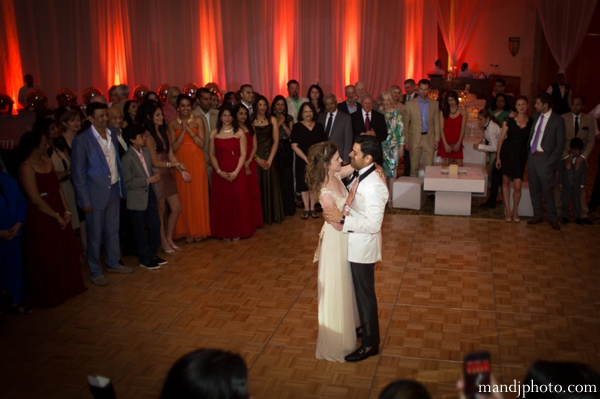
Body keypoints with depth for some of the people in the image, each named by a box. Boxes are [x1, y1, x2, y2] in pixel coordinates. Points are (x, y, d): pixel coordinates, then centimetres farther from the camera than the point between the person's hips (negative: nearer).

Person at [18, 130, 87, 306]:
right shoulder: (26, 168, -18)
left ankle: (68, 288, 35)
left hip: (59, 214, 8)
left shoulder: (46, 160, 6)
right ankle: (49, 296, 24)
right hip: (41, 219, -8)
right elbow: (35, 199, -19)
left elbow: (57, 187, 8)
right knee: (47, 258, 7)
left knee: (66, 253, 17)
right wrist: (56, 216, -13)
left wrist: (66, 211, -1)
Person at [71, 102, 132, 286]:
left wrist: (121, 186, 5)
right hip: (95, 193, -5)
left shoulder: (112, 133, 3)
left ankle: (113, 263, 35)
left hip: (114, 189, 6)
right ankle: (95, 271, 22)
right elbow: (78, 173, -12)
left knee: (113, 230, 18)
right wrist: (85, 200, -13)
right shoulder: (82, 140, -15)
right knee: (95, 234, 8)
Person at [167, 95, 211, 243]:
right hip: (181, 163, 0)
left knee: (198, 196, 3)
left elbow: (202, 144, -6)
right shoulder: (172, 124, 2)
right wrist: (183, 131, -14)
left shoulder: (198, 121, 1)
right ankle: (187, 231, 12)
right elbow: (173, 148, -5)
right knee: (184, 197, 2)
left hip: (197, 163, 0)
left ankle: (199, 230, 15)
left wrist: (190, 130, -14)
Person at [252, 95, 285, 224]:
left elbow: (276, 141, 0)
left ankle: (273, 215, 16)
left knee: (271, 185, 5)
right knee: (258, 186, 2)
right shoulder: (251, 121, 1)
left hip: (270, 156, 1)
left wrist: (270, 159, -8)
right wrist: (258, 159, -11)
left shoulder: (272, 120, 5)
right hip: (256, 158, -1)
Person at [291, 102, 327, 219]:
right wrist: (306, 158, -15)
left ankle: (312, 208, 19)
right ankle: (306, 208, 17)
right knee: (304, 184, 4)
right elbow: (294, 146, -9)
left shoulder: (319, 126, 6)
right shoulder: (297, 126, -3)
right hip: (302, 161, -2)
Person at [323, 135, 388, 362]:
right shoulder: (361, 175, 0)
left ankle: (370, 344, 24)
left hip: (363, 246, -9)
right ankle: (365, 327, 47)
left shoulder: (373, 186, -28)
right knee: (360, 290, 25)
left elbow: (373, 224, -29)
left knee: (365, 294, 7)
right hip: (355, 242, 9)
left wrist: (342, 219, -30)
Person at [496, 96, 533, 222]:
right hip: (507, 153, 0)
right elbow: (501, 138, 0)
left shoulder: (531, 122, 2)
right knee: (506, 182, 7)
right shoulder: (509, 120, -2)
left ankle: (515, 211, 16)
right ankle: (507, 210, 20)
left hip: (521, 155, 0)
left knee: (518, 186, -5)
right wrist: (498, 156, -2)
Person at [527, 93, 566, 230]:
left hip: (544, 158, -6)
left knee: (547, 190, 1)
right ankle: (537, 216, 25)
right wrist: (528, 156, 8)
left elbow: (560, 144, -8)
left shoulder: (558, 120, -10)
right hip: (532, 156, 6)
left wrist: (551, 161, -11)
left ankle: (553, 218, 16)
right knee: (534, 189, 12)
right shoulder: (536, 116, 6)